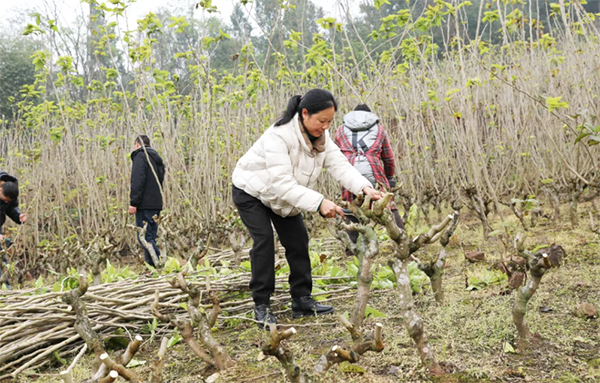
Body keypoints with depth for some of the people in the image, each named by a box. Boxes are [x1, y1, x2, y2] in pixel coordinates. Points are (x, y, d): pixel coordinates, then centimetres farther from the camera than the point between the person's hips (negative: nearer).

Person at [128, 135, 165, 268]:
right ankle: (152, 265, 11)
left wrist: (133, 203, -17)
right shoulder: (157, 158, 22)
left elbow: (138, 181, -16)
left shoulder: (140, 156, -5)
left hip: (145, 204, -9)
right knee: (150, 236, 11)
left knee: (144, 237, -9)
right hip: (156, 203, 9)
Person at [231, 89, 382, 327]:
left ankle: (302, 300, 12)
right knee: (264, 241, -16)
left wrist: (364, 188, -38)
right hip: (251, 191, -7)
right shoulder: (278, 136, -35)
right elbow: (282, 184, -40)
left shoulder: (321, 136, -11)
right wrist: (319, 203, -49)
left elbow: (339, 165, -20)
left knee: (297, 241, 2)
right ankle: (261, 305, -5)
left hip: (284, 195, 7)